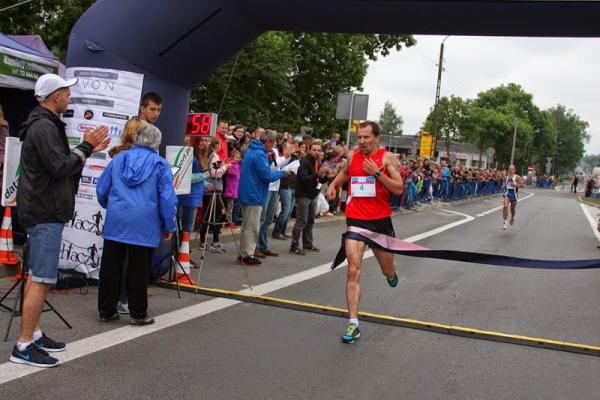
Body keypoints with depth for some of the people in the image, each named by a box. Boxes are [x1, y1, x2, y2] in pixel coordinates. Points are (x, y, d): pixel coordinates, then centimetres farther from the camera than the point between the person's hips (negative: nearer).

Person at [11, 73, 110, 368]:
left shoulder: (45, 124, 16)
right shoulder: (44, 127, -16)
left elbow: (60, 162, 17)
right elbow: (60, 168, -22)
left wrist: (88, 149, 11)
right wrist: (86, 146, -11)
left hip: (42, 211, 11)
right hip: (46, 213, -11)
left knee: (36, 276, 15)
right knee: (42, 280, -9)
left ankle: (33, 334, 25)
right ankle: (24, 346, -5)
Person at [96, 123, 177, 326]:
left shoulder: (118, 159, 9)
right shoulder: (160, 164, -1)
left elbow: (101, 190, 12)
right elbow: (168, 199, -5)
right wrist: (169, 227, 4)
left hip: (115, 223, 3)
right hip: (144, 226, -3)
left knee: (111, 267, 10)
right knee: (138, 270, 4)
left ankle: (106, 311, 18)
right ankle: (138, 314, 13)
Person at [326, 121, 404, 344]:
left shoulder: (387, 158, -5)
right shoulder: (353, 156, 5)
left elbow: (399, 189, -11)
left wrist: (377, 173, -20)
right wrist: (334, 184, 12)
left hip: (381, 220, -1)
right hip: (356, 220, 1)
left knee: (388, 272, 16)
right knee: (353, 270, -12)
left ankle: (391, 273, 57)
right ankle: (354, 324, -10)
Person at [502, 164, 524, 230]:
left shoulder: (517, 177, -6)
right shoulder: (506, 177, 8)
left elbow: (522, 185, -8)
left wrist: (515, 185, -22)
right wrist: (505, 186, 5)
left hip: (513, 193, -2)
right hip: (507, 193, 2)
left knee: (513, 209, 14)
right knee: (505, 206, -19)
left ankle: (512, 218, 47)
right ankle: (505, 222, -17)